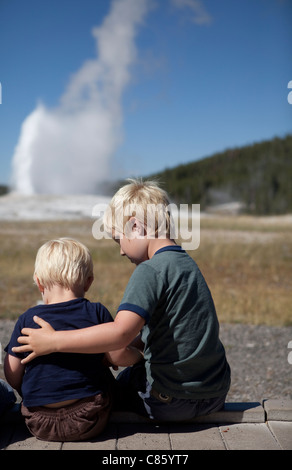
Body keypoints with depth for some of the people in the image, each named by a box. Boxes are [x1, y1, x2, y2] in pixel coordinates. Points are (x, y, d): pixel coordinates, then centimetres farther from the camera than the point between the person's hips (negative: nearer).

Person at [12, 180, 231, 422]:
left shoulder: (151, 270, -20)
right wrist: (122, 351, 10)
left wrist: (52, 341, -25)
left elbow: (121, 332, -31)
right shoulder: (187, 263, 8)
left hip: (174, 401, -7)